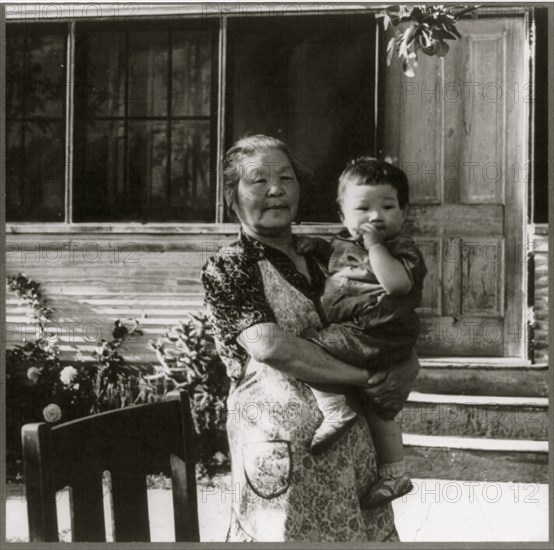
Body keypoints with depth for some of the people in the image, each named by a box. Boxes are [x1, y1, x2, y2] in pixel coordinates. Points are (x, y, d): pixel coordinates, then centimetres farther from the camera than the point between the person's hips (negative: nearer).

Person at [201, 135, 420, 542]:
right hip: (283, 451, -5)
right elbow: (269, 345, -17)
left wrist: (404, 372, -2)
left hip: (354, 444, 5)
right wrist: (365, 378, -14)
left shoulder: (324, 263, 16)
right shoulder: (227, 267, -1)